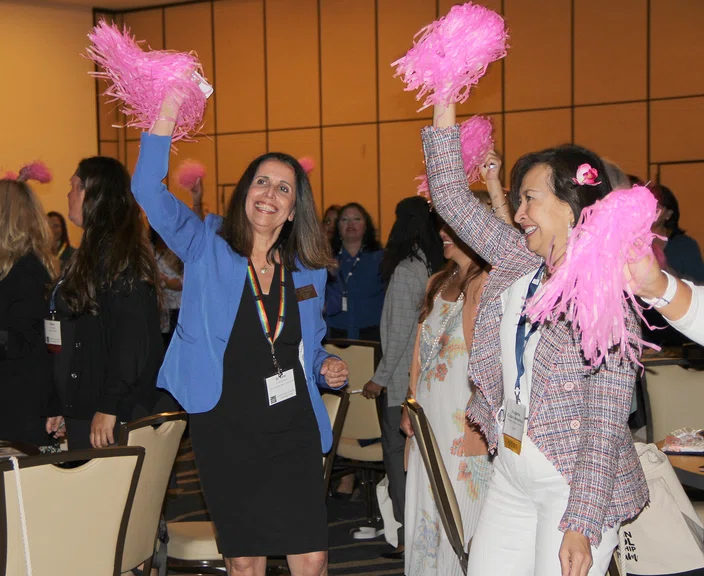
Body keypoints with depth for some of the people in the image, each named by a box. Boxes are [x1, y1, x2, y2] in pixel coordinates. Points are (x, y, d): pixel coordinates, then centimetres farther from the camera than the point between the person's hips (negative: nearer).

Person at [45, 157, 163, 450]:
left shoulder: (118, 254, -13)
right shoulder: (92, 253, 16)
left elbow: (131, 336, -20)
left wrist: (109, 406, -21)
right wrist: (61, 404, 18)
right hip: (81, 409, 9)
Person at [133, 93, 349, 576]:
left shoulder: (309, 271, 9)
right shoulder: (208, 250, -1)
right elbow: (149, 189, -14)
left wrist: (328, 370, -1)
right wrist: (170, 108, -20)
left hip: (293, 428, 2)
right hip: (225, 430, -2)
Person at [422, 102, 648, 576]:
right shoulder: (520, 264, 5)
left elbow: (606, 425, -18)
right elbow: (452, 200, 9)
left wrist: (582, 524, -22)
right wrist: (444, 109, 4)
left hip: (575, 484, -7)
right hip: (511, 475, 7)